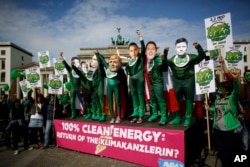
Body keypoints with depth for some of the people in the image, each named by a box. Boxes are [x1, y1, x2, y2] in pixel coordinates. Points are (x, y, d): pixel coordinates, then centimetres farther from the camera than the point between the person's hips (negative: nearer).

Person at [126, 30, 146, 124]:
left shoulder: (141, 57, -3)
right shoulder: (129, 62, 10)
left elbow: (143, 47, -18)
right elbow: (128, 75, 13)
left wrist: (139, 36, -24)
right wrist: (128, 85, 13)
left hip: (139, 79, -5)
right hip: (132, 80, 5)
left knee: (140, 96, -1)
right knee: (134, 97, 9)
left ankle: (141, 116, 6)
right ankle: (136, 115, 18)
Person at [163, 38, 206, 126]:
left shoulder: (191, 57, -7)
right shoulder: (172, 59, 0)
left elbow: (202, 56, -16)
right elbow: (165, 63, -10)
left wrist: (198, 47, -32)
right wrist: (165, 53, -20)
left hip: (189, 81, -2)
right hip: (177, 82, 3)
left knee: (189, 100, 4)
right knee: (177, 100, 11)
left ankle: (188, 119, 15)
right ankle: (177, 117, 24)